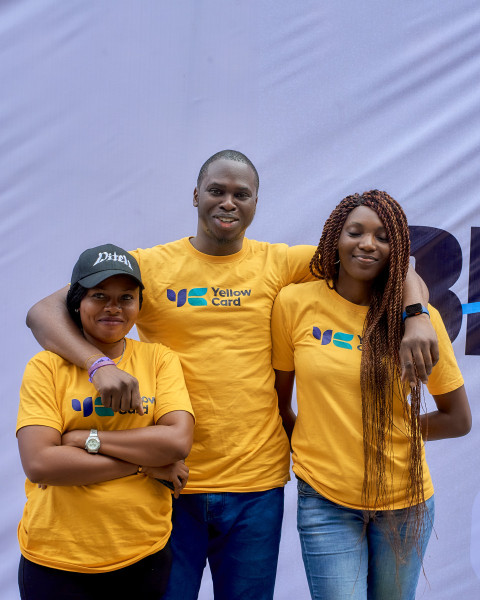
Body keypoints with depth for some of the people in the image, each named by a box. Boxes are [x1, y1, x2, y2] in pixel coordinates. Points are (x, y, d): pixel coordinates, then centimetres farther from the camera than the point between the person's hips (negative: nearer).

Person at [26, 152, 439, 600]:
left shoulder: (279, 264, 0)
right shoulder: (150, 266, -3)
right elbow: (43, 312, -8)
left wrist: (416, 317, -17)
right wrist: (98, 364, -26)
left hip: (257, 482, 1)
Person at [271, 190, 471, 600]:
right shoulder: (295, 303, -7)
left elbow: (458, 419, 2)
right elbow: (279, 398, 4)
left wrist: (389, 431, -2)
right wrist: (310, 439, -4)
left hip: (404, 499, 2)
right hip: (325, 499, -1)